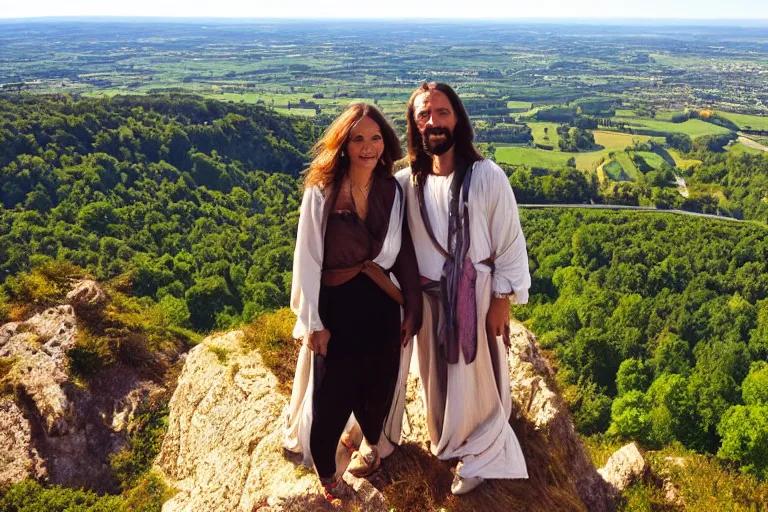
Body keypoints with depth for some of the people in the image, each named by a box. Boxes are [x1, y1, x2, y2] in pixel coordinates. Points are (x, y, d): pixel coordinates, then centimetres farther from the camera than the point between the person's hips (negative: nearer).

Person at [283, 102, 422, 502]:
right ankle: (326, 480, 29)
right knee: (329, 397, 3)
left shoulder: (392, 190, 2)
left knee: (377, 386, 16)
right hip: (336, 305, -3)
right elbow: (307, 259, -9)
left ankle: (371, 443, 49)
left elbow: (404, 252, 6)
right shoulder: (321, 192, -10)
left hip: (381, 304, 3)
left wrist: (412, 307, 3)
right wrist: (313, 321, -10)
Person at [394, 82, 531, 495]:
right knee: (436, 373, 19)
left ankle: (479, 456, 34)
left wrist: (501, 302, -10)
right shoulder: (407, 182, -5)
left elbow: (510, 244, -10)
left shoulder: (487, 177, -15)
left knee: (476, 376, 11)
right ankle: (446, 440, 46)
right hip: (427, 298, 4)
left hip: (477, 296, -3)